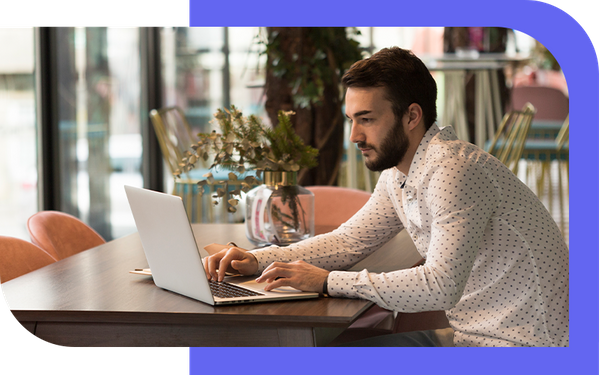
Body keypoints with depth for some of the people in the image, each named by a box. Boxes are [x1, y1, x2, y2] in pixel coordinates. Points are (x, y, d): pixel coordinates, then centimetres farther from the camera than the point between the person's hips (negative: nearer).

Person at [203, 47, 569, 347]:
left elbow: (440, 285, -31)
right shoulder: (398, 175, 7)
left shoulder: (453, 170, -23)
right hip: (475, 337, 8)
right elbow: (347, 241, 16)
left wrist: (328, 281, -24)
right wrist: (257, 260, 2)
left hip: (517, 344, -8)